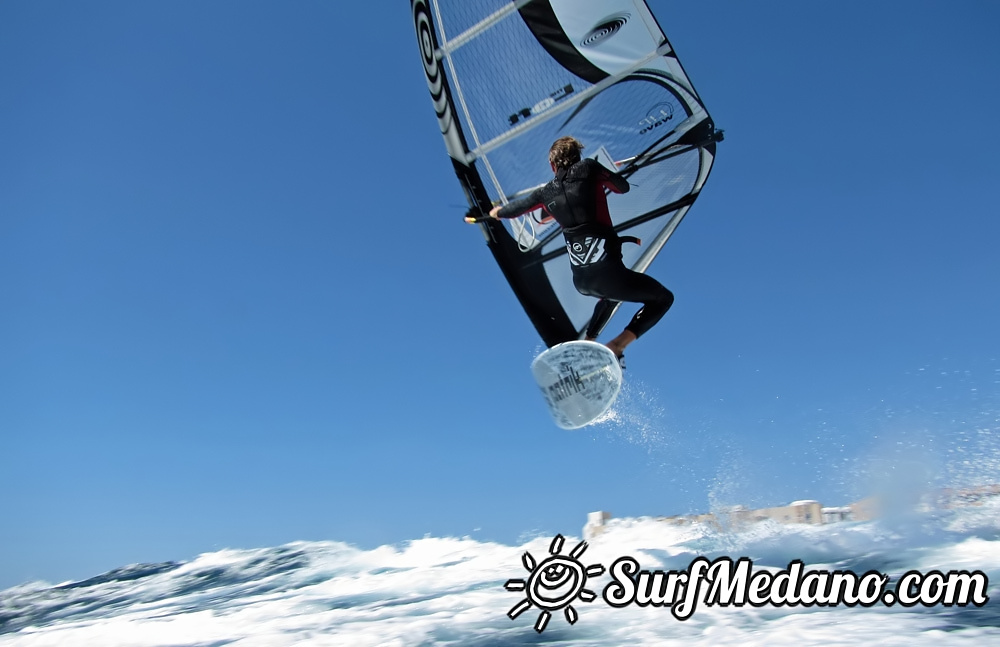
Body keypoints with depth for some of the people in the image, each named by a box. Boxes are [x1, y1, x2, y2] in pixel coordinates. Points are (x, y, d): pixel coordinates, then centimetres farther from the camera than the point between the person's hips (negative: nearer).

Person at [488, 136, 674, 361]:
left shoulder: (545, 192, 12)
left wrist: (497, 212, 50)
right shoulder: (589, 167, 2)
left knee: (611, 295, 39)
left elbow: (513, 209, 28)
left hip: (580, 280, 6)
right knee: (663, 298, 13)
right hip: (605, 269, -6)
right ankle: (617, 345, -7)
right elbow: (623, 187, 15)